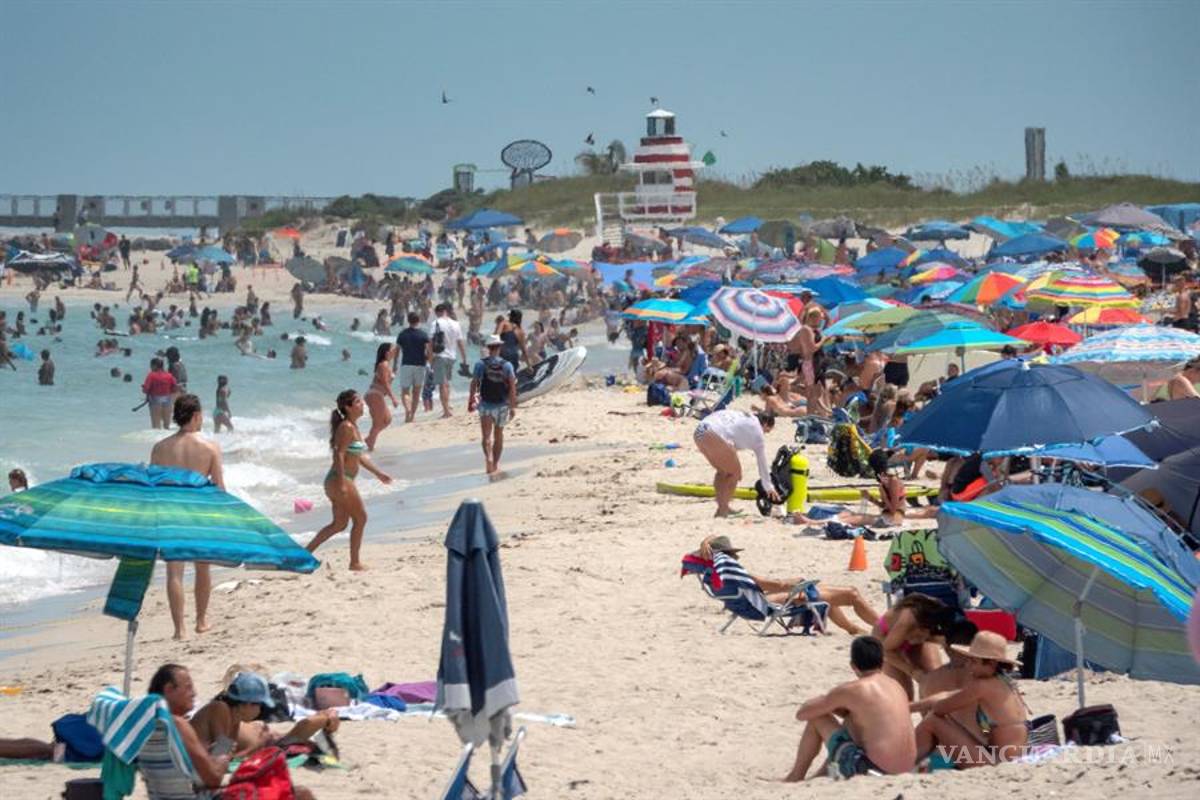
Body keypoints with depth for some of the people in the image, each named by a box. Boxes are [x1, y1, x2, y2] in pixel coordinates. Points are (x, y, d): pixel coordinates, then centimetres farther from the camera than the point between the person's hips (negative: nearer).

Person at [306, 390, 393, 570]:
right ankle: (355, 562, 7)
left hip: (341, 481, 10)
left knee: (340, 523, 14)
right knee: (360, 518, 0)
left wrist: (378, 473, 26)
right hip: (340, 480, -10)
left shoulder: (353, 427, 15)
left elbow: (358, 456, 23)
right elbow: (339, 455, -22)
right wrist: (342, 484, -26)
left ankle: (306, 551, 15)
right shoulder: (347, 427, -16)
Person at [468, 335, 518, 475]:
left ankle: (488, 457, -32)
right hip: (502, 405, 2)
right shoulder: (507, 365, -4)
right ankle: (496, 463, 27)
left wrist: (471, 400, 6)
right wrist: (513, 406, -3)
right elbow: (512, 386, -7)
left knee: (487, 435, -6)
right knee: (499, 435, 17)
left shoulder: (480, 364, -6)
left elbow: (474, 383, -5)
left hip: (485, 404, -2)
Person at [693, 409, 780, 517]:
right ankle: (722, 511, 2)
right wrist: (769, 487, 27)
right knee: (735, 472, 8)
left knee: (722, 470, 24)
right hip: (714, 436, -8)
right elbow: (762, 461, 18)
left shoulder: (742, 416, 33)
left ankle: (722, 507, 24)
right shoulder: (757, 429, 13)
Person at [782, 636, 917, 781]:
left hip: (874, 768, -7)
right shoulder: (896, 686, 13)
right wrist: (831, 706, 24)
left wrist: (823, 702, 22)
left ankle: (796, 776, 22)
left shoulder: (850, 690, -7)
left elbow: (802, 714, 2)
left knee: (817, 719, 9)